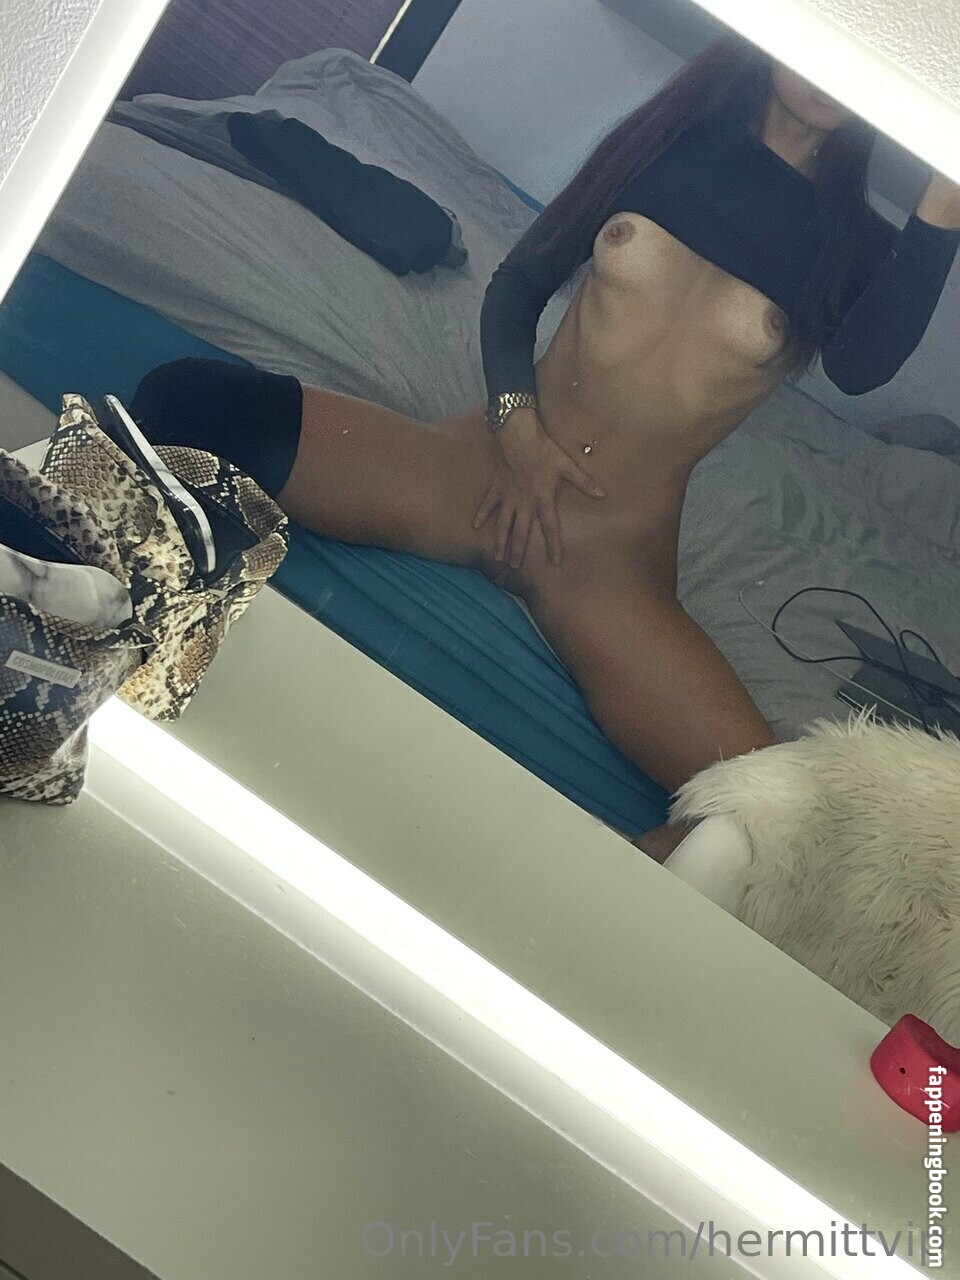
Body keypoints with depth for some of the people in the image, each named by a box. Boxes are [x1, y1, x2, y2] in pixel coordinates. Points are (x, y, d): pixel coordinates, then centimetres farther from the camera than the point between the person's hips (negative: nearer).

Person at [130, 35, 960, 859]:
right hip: (480, 470, 1)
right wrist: (516, 421, -6)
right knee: (189, 403, -19)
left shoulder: (851, 241, 2)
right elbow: (519, 282, 11)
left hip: (613, 563, -1)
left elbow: (862, 365, -20)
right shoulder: (674, 138, 7)